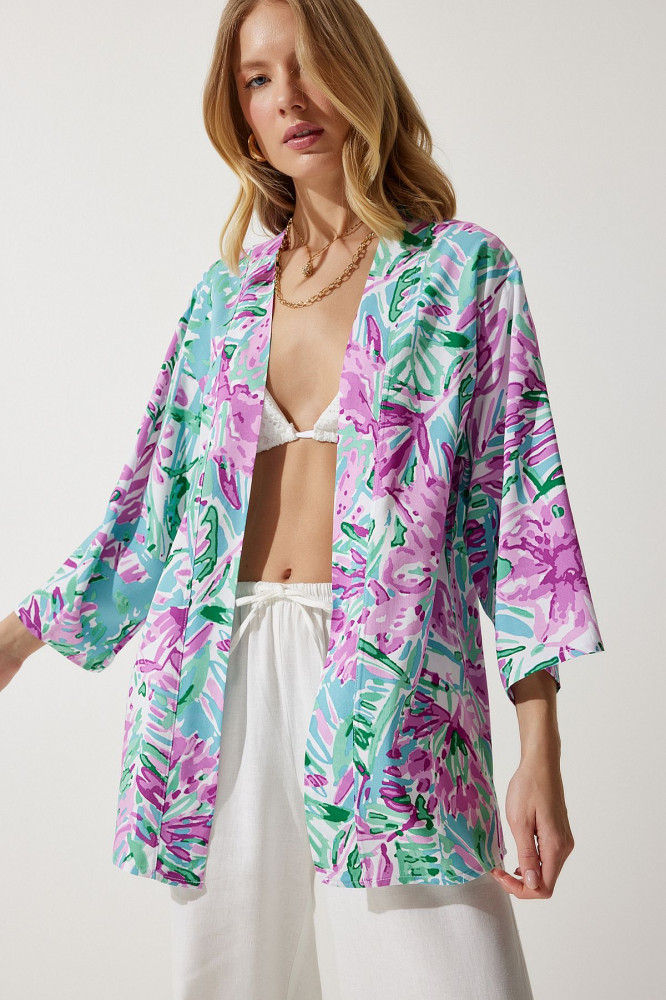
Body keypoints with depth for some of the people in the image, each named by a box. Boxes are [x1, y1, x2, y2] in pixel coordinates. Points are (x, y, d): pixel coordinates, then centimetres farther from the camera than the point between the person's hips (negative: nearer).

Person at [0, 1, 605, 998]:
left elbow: (518, 500, -3)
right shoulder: (225, 293, 13)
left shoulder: (464, 268, 2)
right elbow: (156, 501, 17)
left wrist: (540, 753, -9)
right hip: (223, 683, 4)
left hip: (388, 682, -3)